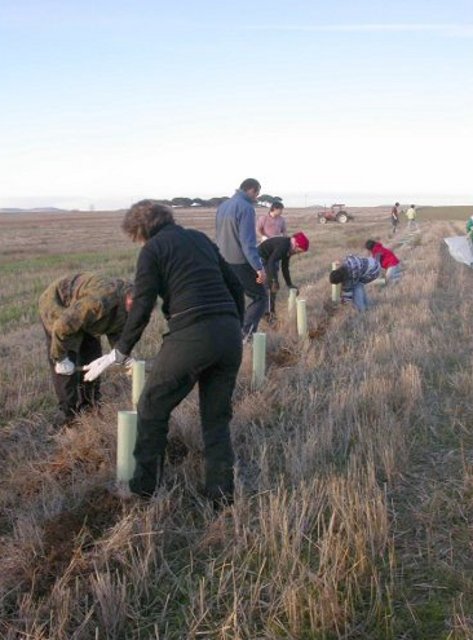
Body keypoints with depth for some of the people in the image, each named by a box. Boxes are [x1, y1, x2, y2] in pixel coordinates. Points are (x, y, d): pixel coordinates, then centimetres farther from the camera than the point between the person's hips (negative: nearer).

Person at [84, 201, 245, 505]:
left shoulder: (153, 249, 4)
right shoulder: (200, 238, 20)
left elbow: (142, 307, -2)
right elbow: (235, 286, 20)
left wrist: (120, 352, 7)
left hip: (191, 337, -6)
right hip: (230, 335, 6)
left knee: (153, 409, 13)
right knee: (217, 417, 17)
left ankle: (145, 486, 20)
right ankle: (221, 491, 17)